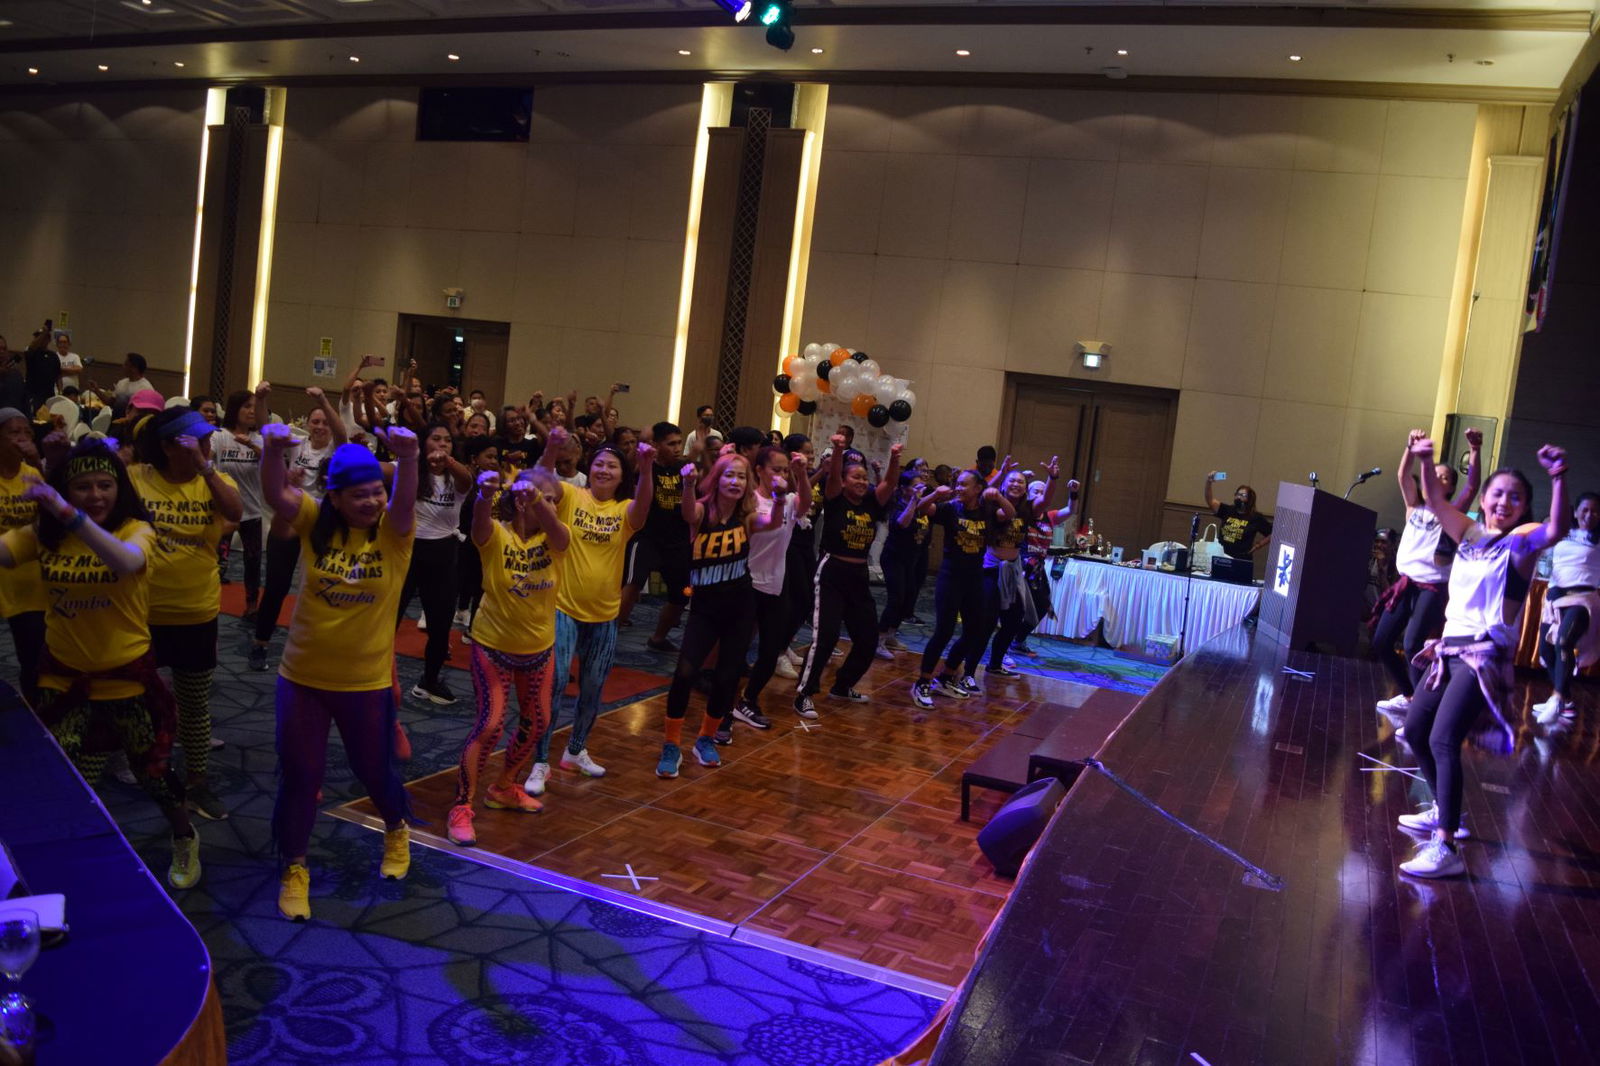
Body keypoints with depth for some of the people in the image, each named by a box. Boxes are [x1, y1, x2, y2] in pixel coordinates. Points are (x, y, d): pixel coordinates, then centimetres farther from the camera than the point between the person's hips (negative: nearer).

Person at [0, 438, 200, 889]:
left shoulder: (135, 529, -14)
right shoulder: (43, 534, -4)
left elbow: (126, 563, -37)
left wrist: (70, 514, -46)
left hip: (126, 677, -3)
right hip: (63, 677, 3)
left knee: (153, 771, 11)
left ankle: (184, 839, 38)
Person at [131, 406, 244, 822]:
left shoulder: (216, 481, -3)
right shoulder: (136, 478, -9)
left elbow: (235, 512, -24)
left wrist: (205, 466, -28)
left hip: (197, 613, 2)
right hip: (143, 611, -1)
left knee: (195, 704, 13)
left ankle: (196, 783, 26)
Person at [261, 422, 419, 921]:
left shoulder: (393, 530, -11)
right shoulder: (316, 523, -7)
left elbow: (405, 500, -31)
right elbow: (276, 495, -23)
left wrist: (406, 456, -51)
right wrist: (274, 451, -43)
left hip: (368, 682, -1)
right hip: (303, 677, 1)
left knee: (374, 771, 16)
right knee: (298, 775, 8)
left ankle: (397, 832, 48)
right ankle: (294, 870, 29)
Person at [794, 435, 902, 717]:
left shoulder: (872, 503, 7)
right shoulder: (835, 499, -5)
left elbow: (890, 483, -7)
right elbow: (833, 475, -23)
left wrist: (894, 459, -24)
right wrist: (838, 450, -40)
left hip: (859, 578, 6)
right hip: (832, 574, -6)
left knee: (868, 639, 10)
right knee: (825, 635, -14)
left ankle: (842, 686, 30)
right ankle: (803, 694, -4)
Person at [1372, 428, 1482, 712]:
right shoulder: (1415, 506, 11)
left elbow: (1472, 487, -14)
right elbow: (1403, 475, -4)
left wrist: (1475, 451, -27)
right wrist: (1411, 447, -21)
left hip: (1433, 588, -5)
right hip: (1406, 583, 5)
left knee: (1412, 644, -21)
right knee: (1381, 642, 6)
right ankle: (1407, 695, 23)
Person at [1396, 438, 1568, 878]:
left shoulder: (1520, 541, -6)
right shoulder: (1470, 534, 11)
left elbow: (1557, 530, -26)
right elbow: (1436, 500, 6)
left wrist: (1558, 478, -39)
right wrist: (1426, 461, -10)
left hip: (1485, 656, -7)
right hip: (1450, 648, 8)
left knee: (1444, 740, -21)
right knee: (1414, 730, 15)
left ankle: (1445, 849, -22)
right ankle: (1443, 811, 35)